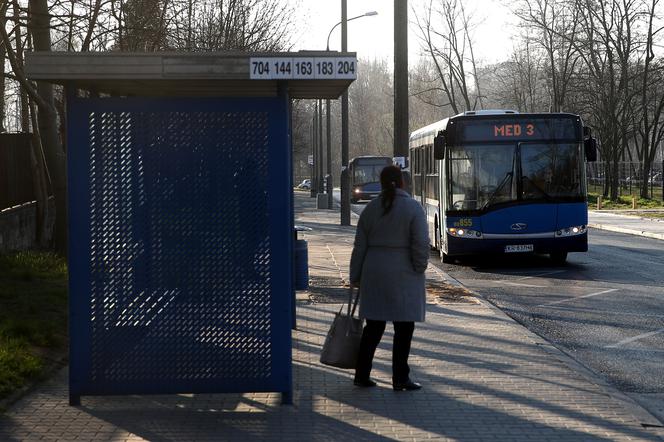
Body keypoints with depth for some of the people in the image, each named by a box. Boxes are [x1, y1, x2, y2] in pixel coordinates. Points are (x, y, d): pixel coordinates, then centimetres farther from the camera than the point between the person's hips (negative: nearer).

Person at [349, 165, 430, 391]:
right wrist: (419, 270, -2)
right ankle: (400, 378, 4)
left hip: (375, 274, 4)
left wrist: (355, 277, 14)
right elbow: (421, 244, -14)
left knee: (374, 325, 11)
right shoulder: (413, 207, -8)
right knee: (403, 326, 3)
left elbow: (360, 246, 7)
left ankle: (362, 374, 13)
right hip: (403, 275, -4)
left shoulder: (371, 208, 5)